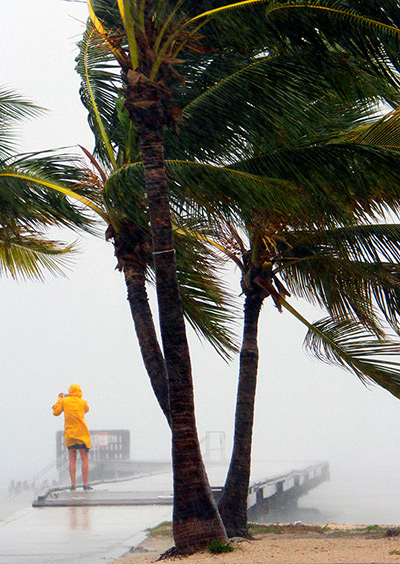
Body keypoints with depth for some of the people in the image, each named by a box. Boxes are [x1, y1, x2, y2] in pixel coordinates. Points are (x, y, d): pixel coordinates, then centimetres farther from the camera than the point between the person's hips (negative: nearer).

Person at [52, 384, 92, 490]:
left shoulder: (64, 401, 0)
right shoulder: (82, 402, 1)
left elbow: (56, 412, 6)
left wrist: (60, 399, 17)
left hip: (69, 434, 2)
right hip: (82, 434, -2)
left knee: (72, 460, 5)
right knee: (85, 459, 1)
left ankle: (73, 484, -2)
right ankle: (85, 484, -5)